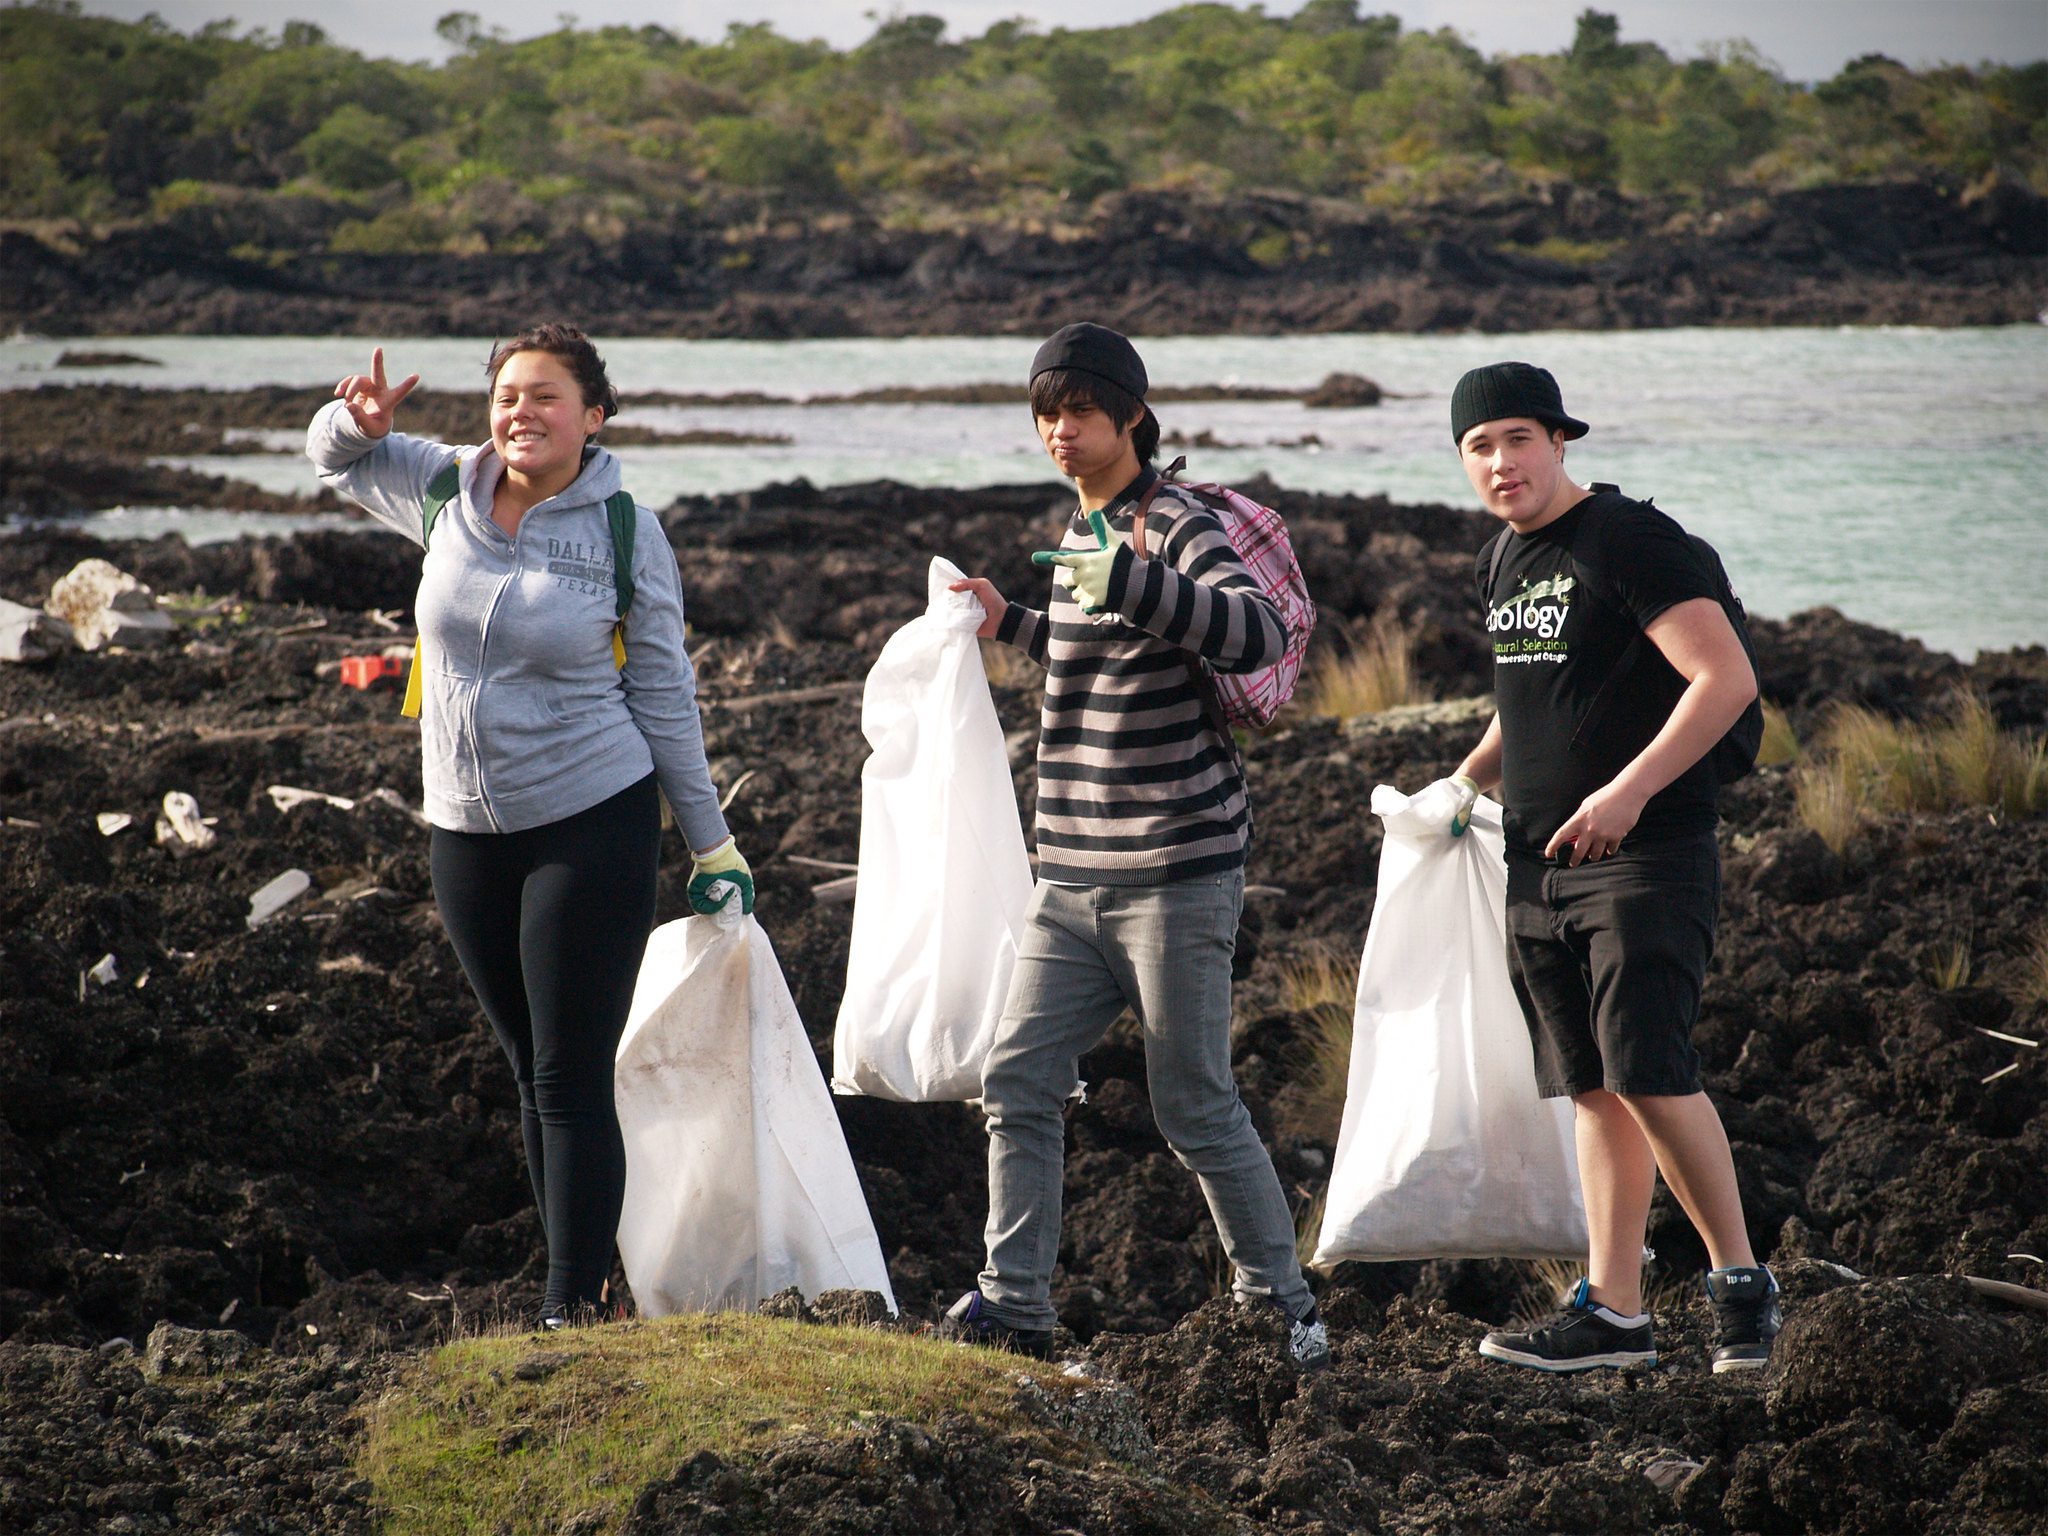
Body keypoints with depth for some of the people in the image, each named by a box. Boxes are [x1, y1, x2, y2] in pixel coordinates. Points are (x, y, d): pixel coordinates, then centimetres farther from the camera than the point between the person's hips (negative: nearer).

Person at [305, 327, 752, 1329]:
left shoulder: (626, 532, -7)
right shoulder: (446, 492, 2)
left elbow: (663, 694, 0)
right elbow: (335, 458, 21)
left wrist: (712, 844, 3)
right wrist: (359, 420, -4)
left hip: (593, 826, -5)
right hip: (468, 831, 5)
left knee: (572, 1081, -7)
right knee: (531, 1073, 12)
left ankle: (572, 1305, -3)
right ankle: (580, 1283, 21)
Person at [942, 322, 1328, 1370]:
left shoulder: (1178, 528, -11)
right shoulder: (1079, 532, 15)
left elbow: (1256, 632, -31)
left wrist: (1130, 584, -41)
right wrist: (1011, 624, 23)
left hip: (1177, 874, -8)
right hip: (1072, 879, 8)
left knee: (1197, 1112, -2)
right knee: (1016, 1081, 1)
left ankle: (1282, 1302, 13)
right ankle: (1014, 1300, 8)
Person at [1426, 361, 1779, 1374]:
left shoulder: (1628, 540, -11)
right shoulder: (1503, 562, 15)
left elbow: (1727, 678, -18)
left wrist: (1628, 791, -24)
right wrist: (1472, 776, 17)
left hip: (1646, 858, -8)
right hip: (1539, 866, 8)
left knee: (1648, 1072, -15)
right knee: (1592, 1089, 7)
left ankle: (1740, 1280, -2)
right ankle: (1612, 1313, 10)